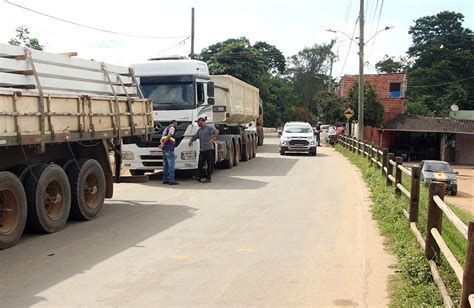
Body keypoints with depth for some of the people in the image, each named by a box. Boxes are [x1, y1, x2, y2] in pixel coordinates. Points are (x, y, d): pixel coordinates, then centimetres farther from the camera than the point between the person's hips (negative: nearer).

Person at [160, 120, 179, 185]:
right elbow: (168, 136, -18)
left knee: (165, 164, 11)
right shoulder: (172, 128, -2)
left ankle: (165, 179, 12)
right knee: (171, 164, -10)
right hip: (169, 149, -9)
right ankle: (171, 180, -14)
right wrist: (163, 144, -16)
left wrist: (162, 144, 3)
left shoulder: (166, 129, 26)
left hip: (164, 149, 9)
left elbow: (162, 139, 21)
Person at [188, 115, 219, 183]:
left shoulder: (209, 128, -4)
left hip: (209, 149, -7)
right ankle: (200, 176, 7)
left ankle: (208, 178, 3)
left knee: (210, 164, -1)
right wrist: (191, 140, 11)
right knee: (200, 164, 3)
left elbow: (217, 132, -17)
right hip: (201, 150, 7)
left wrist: (212, 139, -25)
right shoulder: (199, 130, 19)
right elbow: (195, 137, 30)